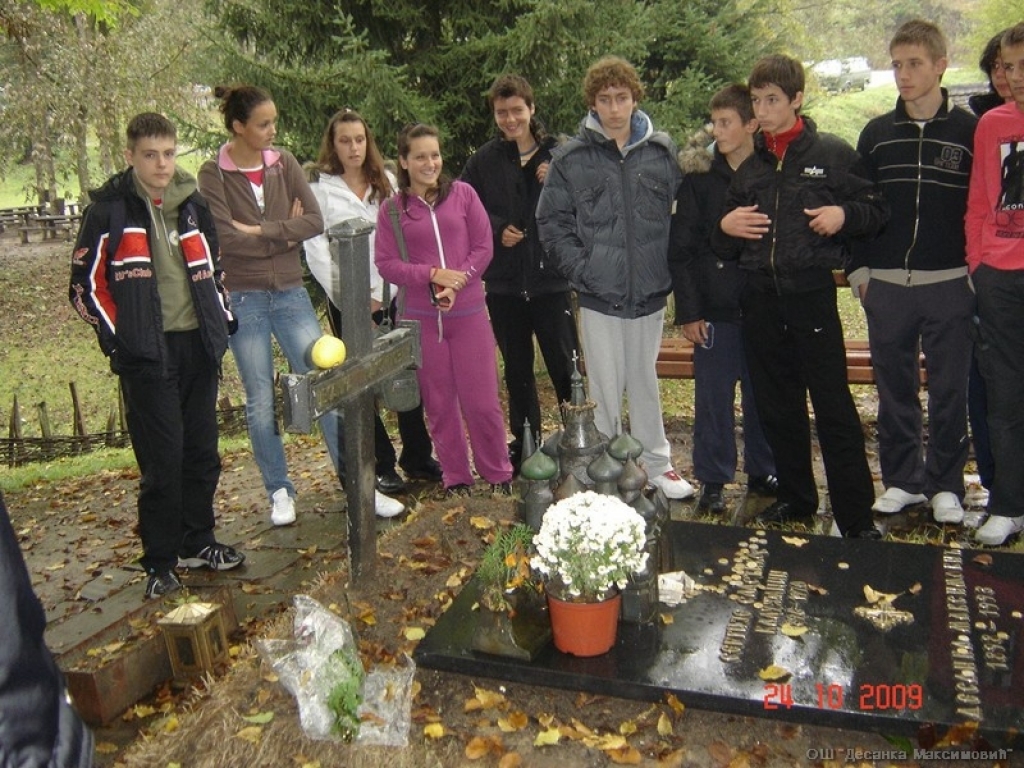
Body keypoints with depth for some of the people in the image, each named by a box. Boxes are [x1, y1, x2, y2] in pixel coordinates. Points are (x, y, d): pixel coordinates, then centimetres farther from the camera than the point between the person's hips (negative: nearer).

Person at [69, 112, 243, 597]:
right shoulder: (109, 211, -3)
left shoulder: (193, 205, 12)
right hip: (148, 356, -5)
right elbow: (85, 287, -1)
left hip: (198, 348, 5)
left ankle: (197, 542, 27)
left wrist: (222, 321, 13)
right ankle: (160, 563, 10)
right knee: (162, 461, -4)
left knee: (202, 454, 11)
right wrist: (118, 340, -7)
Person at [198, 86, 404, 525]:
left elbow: (314, 222, -7)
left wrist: (259, 232, -14)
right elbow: (225, 238, -17)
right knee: (261, 401, 7)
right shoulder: (214, 175, -4)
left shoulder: (284, 164, 4)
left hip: (291, 294, 2)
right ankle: (279, 492, 21)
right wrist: (284, 233, -11)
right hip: (244, 299, -2)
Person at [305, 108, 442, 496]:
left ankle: (417, 456, 16)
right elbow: (315, 251, -4)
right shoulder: (320, 188, 1)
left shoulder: (387, 183, 10)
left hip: (391, 294, 3)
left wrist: (379, 294, -6)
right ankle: (382, 466, 12)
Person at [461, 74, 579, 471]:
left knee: (564, 363, -1)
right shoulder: (484, 160, 4)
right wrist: (496, 230, -8)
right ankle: (524, 440, 27)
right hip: (503, 281, 2)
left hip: (550, 277, -2)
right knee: (517, 367, 13)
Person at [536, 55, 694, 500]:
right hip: (598, 296, -2)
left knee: (645, 381, 16)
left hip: (650, 292, 2)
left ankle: (657, 464, 30)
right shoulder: (572, 158, -3)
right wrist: (581, 270, -9)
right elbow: (551, 221, 0)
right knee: (605, 389, 8)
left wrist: (671, 269, 0)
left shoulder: (661, 151, 2)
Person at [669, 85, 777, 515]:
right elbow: (680, 249, -4)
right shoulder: (698, 176, -3)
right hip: (715, 307, -2)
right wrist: (688, 310, -9)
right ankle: (713, 480, 17)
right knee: (713, 397, 4)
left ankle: (762, 472, 28)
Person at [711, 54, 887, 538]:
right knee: (777, 406, 11)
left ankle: (856, 516, 4)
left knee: (834, 407, -5)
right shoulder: (749, 167, 15)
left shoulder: (832, 154, 2)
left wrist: (844, 214, -12)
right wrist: (725, 229, -1)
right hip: (760, 298, 5)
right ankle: (795, 499, 26)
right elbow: (724, 248, 21)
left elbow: (877, 209, 6)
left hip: (811, 293, -4)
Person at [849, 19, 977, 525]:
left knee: (949, 390, 5)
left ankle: (945, 485, 17)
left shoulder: (968, 131, 2)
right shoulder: (876, 133, 8)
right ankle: (902, 479, 21)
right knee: (894, 389, 8)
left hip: (950, 285, -2)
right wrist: (859, 268, 2)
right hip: (886, 284, 2)